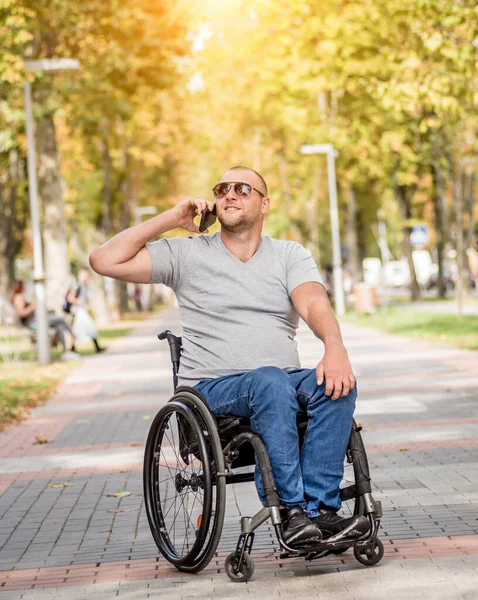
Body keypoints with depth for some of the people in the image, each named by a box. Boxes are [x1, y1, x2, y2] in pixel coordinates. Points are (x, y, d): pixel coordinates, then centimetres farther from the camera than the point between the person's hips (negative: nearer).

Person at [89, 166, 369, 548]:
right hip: (213, 388, -2)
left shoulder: (290, 255, 13)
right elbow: (105, 261, 0)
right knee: (271, 381, -35)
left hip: (284, 381, 3)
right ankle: (291, 510, -34)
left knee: (337, 383, -29)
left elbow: (314, 304, -7)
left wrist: (335, 347, -29)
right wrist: (170, 219, 3)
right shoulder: (188, 254, 9)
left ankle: (320, 507, -32)